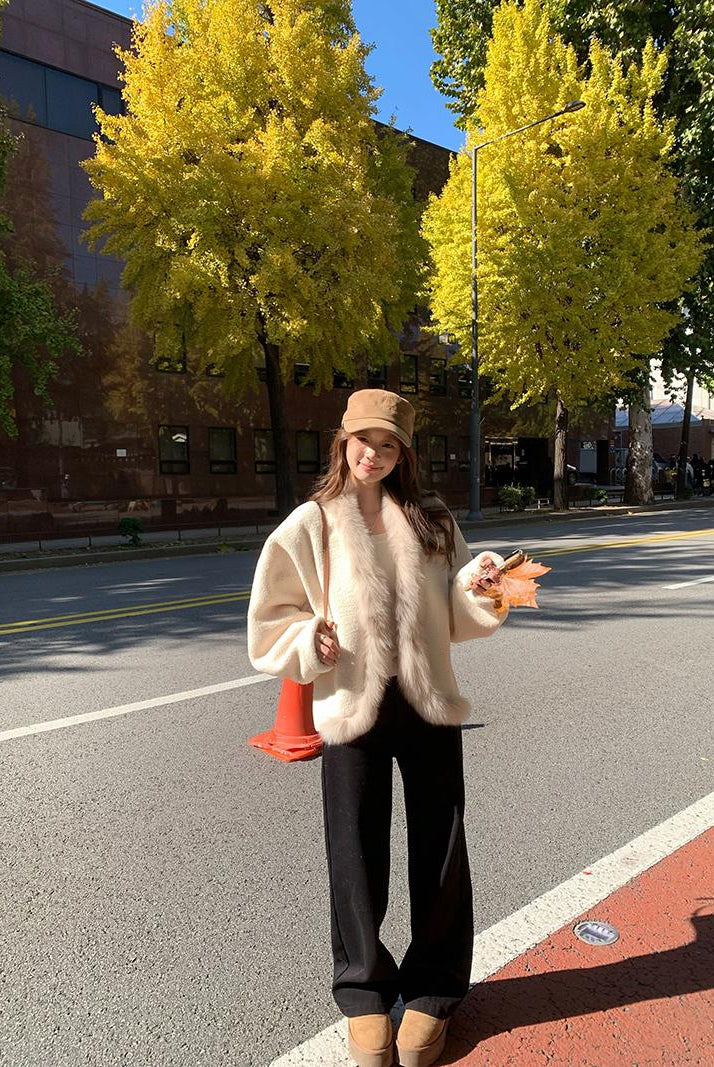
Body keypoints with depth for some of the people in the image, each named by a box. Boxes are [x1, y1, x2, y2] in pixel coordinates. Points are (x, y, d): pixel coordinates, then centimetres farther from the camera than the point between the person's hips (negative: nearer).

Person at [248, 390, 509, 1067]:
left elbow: (453, 616, 9)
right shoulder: (309, 525, -1)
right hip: (352, 709, -2)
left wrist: (476, 587, -10)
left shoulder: (431, 521, 6)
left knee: (439, 853, 11)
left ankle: (432, 987, 36)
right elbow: (270, 623, 1)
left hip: (429, 706, 2)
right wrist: (310, 641, -17)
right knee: (357, 857, 10)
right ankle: (364, 990, 36)